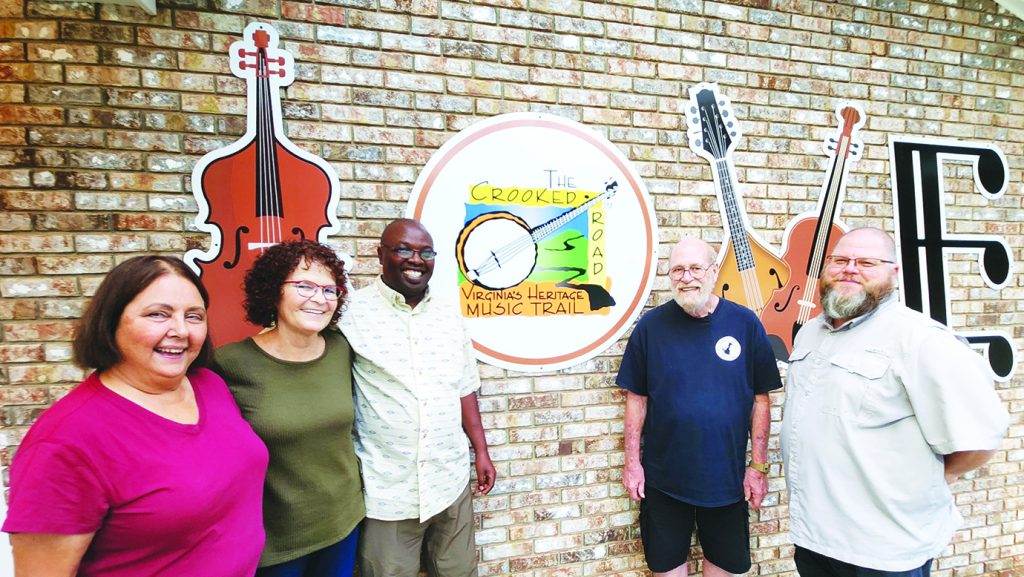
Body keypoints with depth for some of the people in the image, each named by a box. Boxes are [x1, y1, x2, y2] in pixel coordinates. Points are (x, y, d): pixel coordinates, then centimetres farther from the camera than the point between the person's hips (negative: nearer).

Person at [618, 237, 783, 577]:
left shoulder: (745, 324, -7)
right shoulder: (651, 326, -8)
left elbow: (760, 399, -2)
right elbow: (636, 398, -2)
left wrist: (758, 466, -3)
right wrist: (632, 461, -3)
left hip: (727, 477, 1)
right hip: (664, 477, 0)